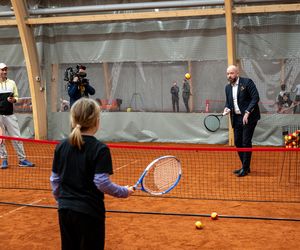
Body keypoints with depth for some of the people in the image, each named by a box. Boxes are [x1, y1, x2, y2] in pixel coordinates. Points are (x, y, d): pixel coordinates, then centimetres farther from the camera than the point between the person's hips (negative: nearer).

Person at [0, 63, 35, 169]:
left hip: (10, 115, 2)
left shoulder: (12, 83, 9)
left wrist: (13, 100, -9)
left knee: (17, 137, 1)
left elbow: (16, 97, 13)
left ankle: (22, 159, 6)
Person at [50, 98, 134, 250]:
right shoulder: (100, 149, -13)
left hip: (65, 210, 5)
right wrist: (124, 191, -2)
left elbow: (54, 179, 8)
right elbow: (102, 182, -16)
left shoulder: (61, 146, 3)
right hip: (89, 212, -5)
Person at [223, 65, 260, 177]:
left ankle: (245, 168, 3)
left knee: (246, 142, -6)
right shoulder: (227, 87, 11)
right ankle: (244, 167, 22)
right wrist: (227, 108, -2)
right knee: (237, 142, 9)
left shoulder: (247, 82, -9)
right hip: (236, 118, 7)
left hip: (248, 117, -7)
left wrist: (247, 113, -20)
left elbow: (255, 98, -13)